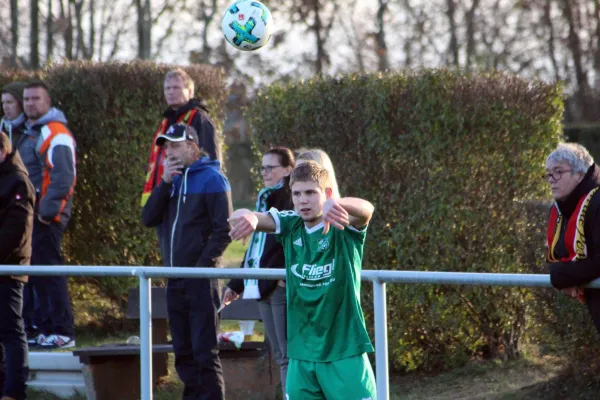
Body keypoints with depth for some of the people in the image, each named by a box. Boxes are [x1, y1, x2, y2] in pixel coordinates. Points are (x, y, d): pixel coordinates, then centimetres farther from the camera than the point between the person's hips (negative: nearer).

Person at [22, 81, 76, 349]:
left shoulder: (55, 133, -12)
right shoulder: (31, 132, 19)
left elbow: (63, 176, -20)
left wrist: (48, 209, -23)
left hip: (48, 215, -10)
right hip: (32, 213, 10)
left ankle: (63, 332, -10)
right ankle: (47, 329, 16)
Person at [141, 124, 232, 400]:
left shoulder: (211, 180, -5)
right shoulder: (173, 180, 16)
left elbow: (224, 230, -10)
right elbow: (148, 219, 5)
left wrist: (203, 265, -16)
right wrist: (165, 182, -4)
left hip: (200, 281, -7)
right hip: (175, 281, 7)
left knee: (204, 351, -8)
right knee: (183, 353, 10)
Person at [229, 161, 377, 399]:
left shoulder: (342, 225, -8)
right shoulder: (290, 226, 4)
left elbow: (366, 209, -29)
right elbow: (255, 219, -11)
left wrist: (336, 204, -53)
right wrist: (247, 217, -38)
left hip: (344, 350, -4)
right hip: (302, 352, 4)